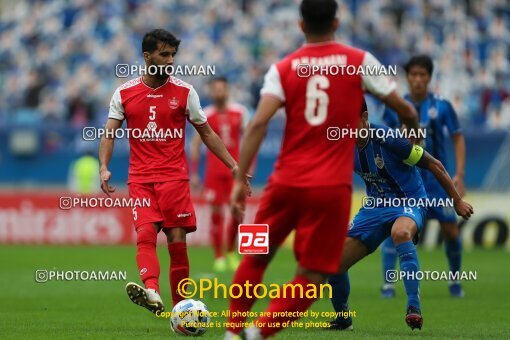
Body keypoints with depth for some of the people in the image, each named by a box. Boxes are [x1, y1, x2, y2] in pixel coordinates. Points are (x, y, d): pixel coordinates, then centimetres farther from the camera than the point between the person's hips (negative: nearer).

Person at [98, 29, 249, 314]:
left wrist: (234, 166, 5)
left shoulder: (184, 92, 5)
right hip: (140, 179, 1)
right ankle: (152, 292, -39)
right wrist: (104, 167, -11)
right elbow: (109, 134, 6)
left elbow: (207, 133, 11)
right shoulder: (124, 93, 7)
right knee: (145, 235, -19)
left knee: (177, 241, -5)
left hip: (175, 177, -1)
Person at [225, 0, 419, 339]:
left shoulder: (283, 69, 3)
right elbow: (402, 107, 6)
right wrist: (414, 126, 29)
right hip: (332, 188, -2)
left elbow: (258, 124, -9)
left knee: (257, 256, 22)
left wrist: (240, 180, -7)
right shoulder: (359, 61, 1)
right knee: (312, 277, 3)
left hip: (286, 183, 2)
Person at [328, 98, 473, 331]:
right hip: (375, 206, 6)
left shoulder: (387, 139, -24)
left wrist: (457, 202, -8)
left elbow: (434, 165, -15)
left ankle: (414, 307, -43)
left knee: (400, 233, -43)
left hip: (409, 202, -6)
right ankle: (342, 320, 22)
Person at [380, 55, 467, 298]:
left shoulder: (441, 106, -6)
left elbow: (458, 139, 0)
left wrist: (459, 174, -8)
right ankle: (388, 283, -10)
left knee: (450, 230, 0)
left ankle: (455, 280, 22)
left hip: (436, 177, 0)